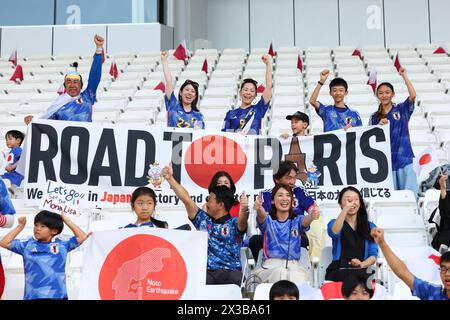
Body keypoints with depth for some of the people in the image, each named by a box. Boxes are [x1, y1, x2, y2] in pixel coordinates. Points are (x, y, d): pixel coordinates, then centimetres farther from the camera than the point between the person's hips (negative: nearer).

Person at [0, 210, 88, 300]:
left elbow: (82, 237, 3)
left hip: (57, 295, -1)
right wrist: (20, 226, 7)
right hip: (32, 296, 1)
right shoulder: (28, 245, 8)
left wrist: (67, 221, 5)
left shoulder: (62, 245, 5)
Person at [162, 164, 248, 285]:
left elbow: (242, 221, -18)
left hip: (230, 271, -2)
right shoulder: (203, 220, 19)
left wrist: (244, 210, -41)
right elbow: (186, 199, 17)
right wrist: (170, 178, 13)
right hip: (206, 271, 2)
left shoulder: (234, 224, 6)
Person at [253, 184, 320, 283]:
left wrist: (312, 217, -39)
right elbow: (262, 216, -16)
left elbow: (305, 221, -12)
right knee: (278, 273, -34)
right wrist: (259, 209, -42)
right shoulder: (268, 220, 8)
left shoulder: (297, 220, 11)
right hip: (271, 266, 0)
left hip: (294, 266, 0)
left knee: (300, 278, -33)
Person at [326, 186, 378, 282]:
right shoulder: (334, 223, 14)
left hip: (361, 272, 2)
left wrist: (362, 264, -11)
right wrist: (345, 209, -23)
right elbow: (334, 232, -12)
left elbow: (373, 255, 11)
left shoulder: (370, 227, 19)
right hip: (338, 272, -1)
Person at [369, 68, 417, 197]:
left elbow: (413, 95, -13)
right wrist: (379, 126, -10)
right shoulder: (374, 117, 9)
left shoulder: (401, 109, 4)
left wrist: (404, 75, -9)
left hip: (404, 158, -2)